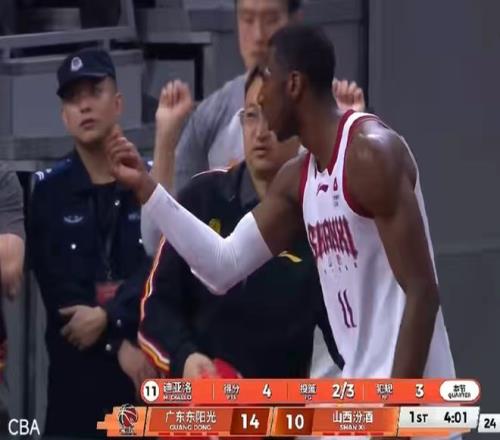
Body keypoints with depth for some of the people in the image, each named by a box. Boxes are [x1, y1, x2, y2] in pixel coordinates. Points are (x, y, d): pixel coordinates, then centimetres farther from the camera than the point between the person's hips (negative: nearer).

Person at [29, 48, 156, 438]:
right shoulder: (50, 191, 6)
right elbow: (56, 286, -2)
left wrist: (107, 317, -15)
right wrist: (118, 344, -10)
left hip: (151, 360, 0)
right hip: (77, 366, 0)